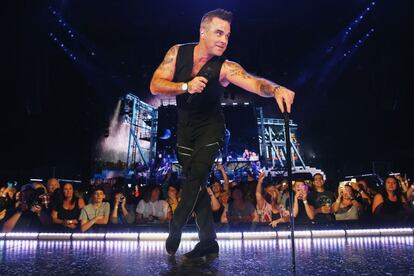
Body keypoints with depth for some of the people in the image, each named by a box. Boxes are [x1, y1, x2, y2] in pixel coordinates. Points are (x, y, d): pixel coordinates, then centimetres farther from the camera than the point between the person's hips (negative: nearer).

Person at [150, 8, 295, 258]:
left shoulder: (225, 67, -22)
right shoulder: (178, 52, -12)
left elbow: (256, 83, -38)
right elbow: (155, 86, -16)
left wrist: (276, 89, -60)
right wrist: (186, 87, -31)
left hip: (210, 127, -4)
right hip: (185, 127, 4)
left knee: (197, 177, -16)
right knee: (195, 183, 6)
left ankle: (175, 229, 9)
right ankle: (209, 241, 18)